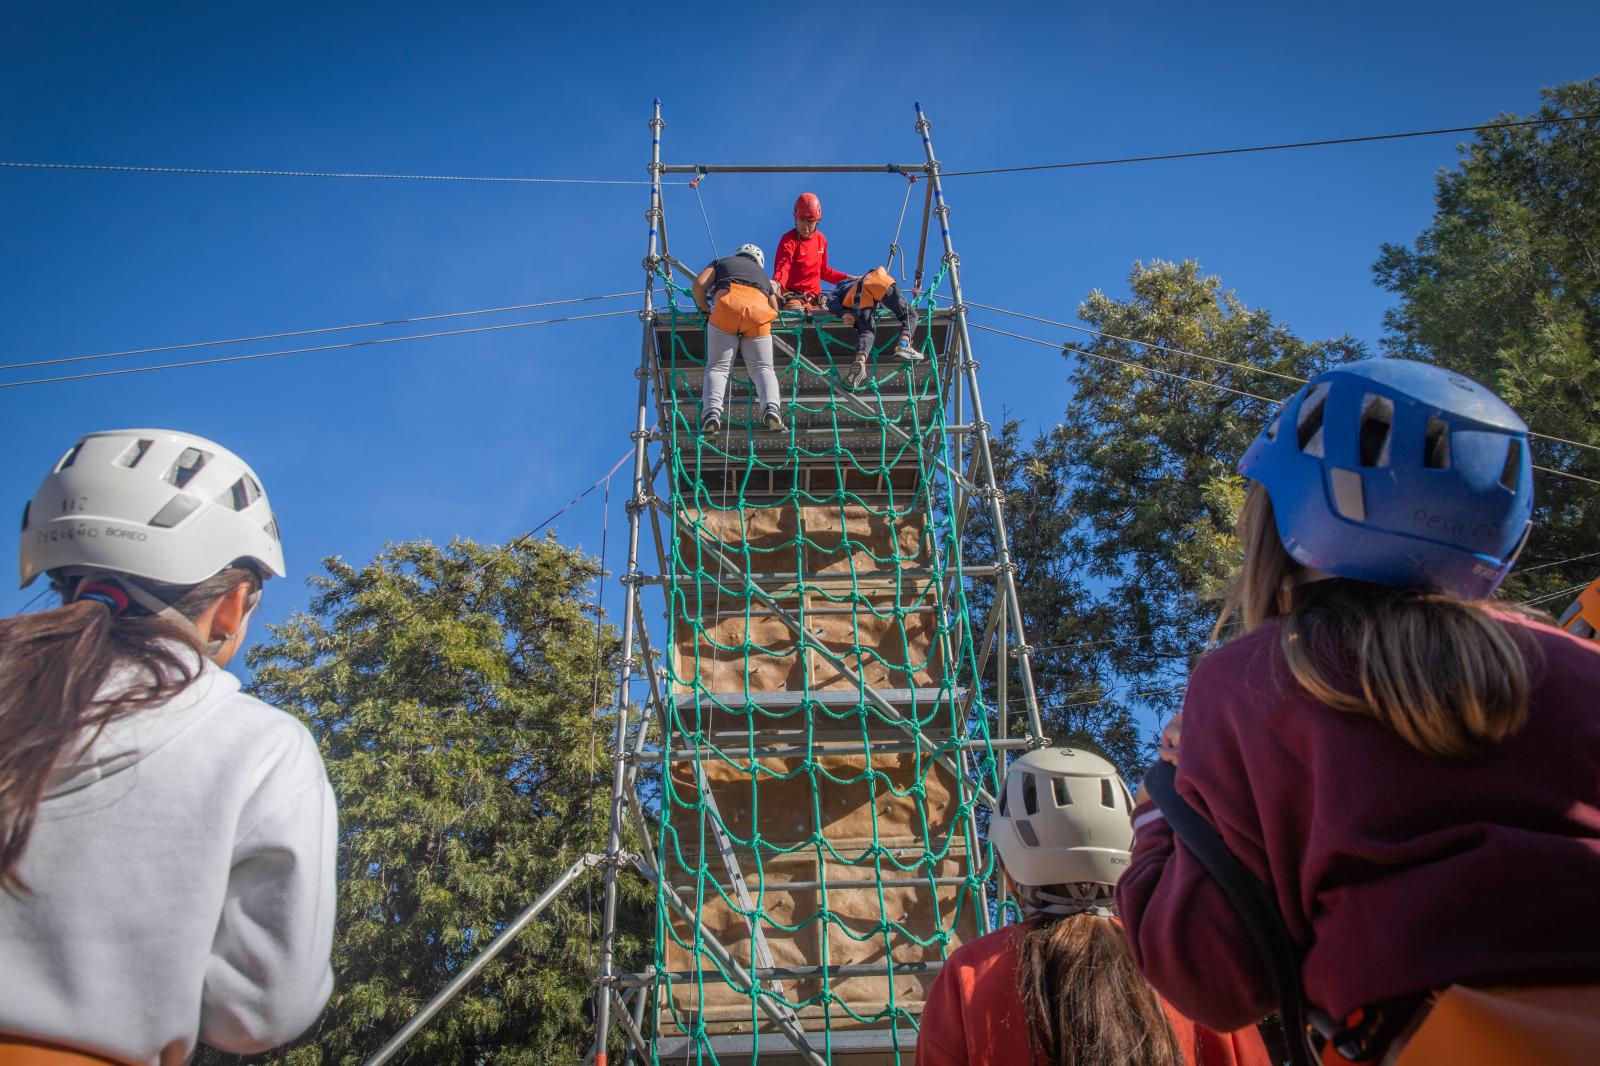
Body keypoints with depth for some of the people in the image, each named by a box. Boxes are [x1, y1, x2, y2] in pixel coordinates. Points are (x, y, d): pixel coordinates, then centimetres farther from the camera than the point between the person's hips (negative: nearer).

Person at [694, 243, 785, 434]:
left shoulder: (722, 262, 32)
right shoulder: (763, 274, 38)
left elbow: (699, 284, 15)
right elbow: (774, 310, 27)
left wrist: (703, 306, 30)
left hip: (727, 307, -1)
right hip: (759, 311, 2)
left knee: (718, 366, -2)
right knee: (763, 367, 5)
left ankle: (712, 410, -25)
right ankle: (771, 407, -22)